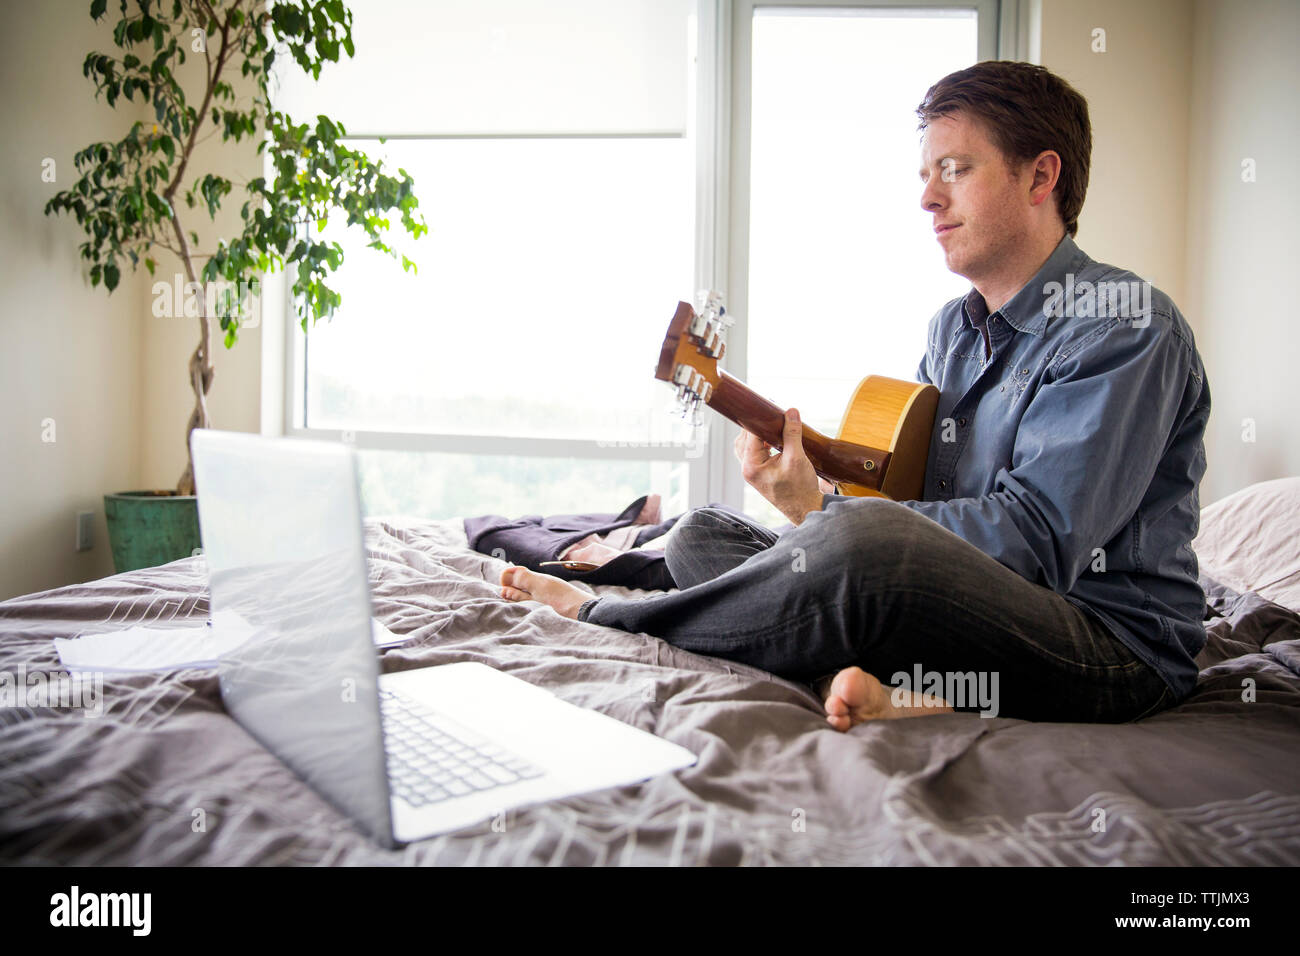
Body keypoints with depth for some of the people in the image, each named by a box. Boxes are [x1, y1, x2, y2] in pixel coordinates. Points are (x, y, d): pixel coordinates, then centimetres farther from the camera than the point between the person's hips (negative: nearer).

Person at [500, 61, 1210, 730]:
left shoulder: (1127, 326, -13)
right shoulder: (953, 327, 15)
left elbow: (1038, 539, -23)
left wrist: (819, 511, -21)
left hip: (1116, 646, -8)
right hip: (956, 604, 8)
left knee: (861, 536, -38)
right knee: (701, 535, 2)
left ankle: (601, 621, -14)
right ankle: (869, 683, -24)